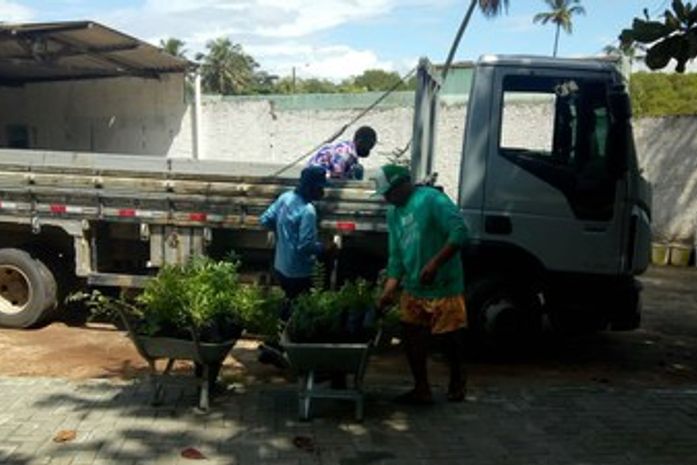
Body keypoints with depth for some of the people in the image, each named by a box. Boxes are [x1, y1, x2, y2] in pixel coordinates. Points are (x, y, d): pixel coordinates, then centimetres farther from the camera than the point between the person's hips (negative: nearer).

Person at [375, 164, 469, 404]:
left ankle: (457, 380, 31)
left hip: (443, 287, -7)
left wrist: (434, 263, -23)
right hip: (412, 289, 7)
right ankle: (421, 390, 22)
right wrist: (388, 291, 5)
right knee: (412, 338, 7)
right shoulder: (393, 213, 11)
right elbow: (396, 257, 13)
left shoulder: (432, 199, -11)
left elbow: (459, 232, -19)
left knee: (448, 338, 5)